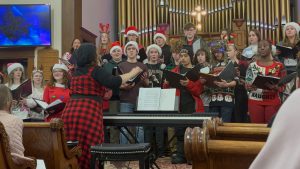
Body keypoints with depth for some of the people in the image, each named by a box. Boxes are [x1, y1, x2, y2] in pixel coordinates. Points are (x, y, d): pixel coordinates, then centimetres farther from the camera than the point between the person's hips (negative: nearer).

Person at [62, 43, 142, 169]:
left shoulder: (77, 71, 20)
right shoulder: (95, 70, -4)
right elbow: (113, 82, -18)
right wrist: (132, 73, -7)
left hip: (70, 112, 7)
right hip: (88, 113, -7)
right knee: (88, 151, 0)